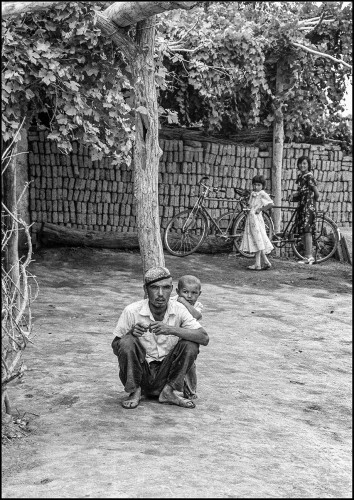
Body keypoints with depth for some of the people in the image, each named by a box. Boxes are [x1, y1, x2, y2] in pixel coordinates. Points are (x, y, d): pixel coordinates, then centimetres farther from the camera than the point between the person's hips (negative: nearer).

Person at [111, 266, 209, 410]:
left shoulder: (178, 309, -9)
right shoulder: (132, 311, -14)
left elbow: (204, 339, -18)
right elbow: (115, 348, -8)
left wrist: (172, 329, -32)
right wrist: (131, 333, -30)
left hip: (165, 373, 2)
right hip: (140, 371, -2)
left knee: (190, 344, -19)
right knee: (127, 342, -28)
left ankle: (169, 391, -5)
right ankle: (135, 392, -7)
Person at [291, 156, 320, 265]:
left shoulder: (309, 177, -11)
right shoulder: (300, 176, 15)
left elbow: (317, 194, -11)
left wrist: (312, 201, 5)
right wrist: (294, 196, 6)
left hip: (308, 206, -9)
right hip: (302, 206, 9)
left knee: (307, 231, -12)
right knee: (303, 232, 8)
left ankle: (309, 256, -12)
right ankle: (307, 256, 12)